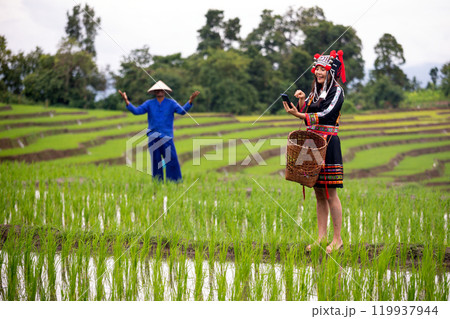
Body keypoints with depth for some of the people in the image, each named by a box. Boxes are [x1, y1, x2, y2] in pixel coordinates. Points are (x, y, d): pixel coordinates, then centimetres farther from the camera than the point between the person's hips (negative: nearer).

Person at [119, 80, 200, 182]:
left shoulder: (171, 103, 4)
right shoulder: (149, 103, 7)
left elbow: (182, 111, -10)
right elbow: (136, 111, -1)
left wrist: (190, 101, -27)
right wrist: (126, 101, -16)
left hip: (167, 138, -1)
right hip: (153, 138, 1)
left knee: (172, 161, -9)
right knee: (156, 162, 3)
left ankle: (175, 183, -2)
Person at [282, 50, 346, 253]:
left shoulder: (337, 91, -5)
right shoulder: (315, 91, 17)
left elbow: (326, 114, -17)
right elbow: (307, 115, 11)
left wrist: (299, 115, -24)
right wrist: (301, 101, -6)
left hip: (328, 144, -7)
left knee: (330, 193, -6)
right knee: (318, 193, 8)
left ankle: (337, 239, -1)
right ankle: (321, 238, 12)